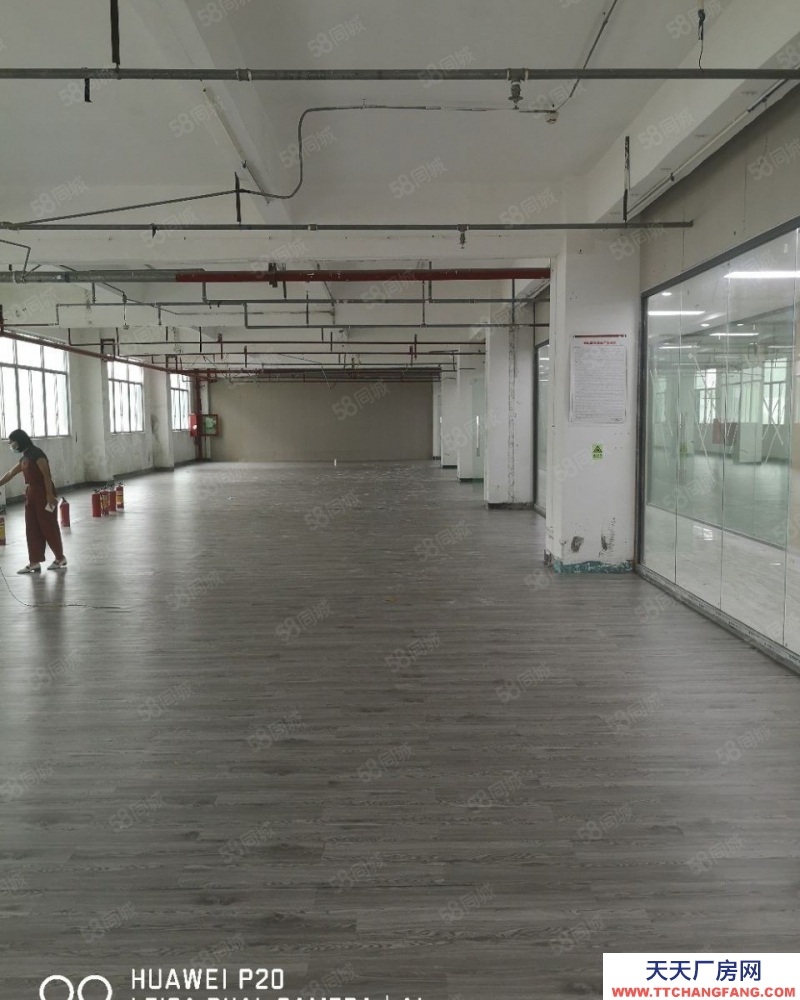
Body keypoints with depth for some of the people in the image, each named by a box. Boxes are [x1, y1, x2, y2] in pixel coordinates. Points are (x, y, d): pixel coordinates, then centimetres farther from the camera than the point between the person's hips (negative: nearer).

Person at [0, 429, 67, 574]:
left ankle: (60, 558, 10)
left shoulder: (36, 454, -13)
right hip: (31, 494, 9)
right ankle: (34, 562, 11)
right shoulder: (24, 457, 14)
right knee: (32, 529, 7)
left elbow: (47, 475, -18)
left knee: (49, 526, -2)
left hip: (43, 493, -9)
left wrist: (50, 495, -22)